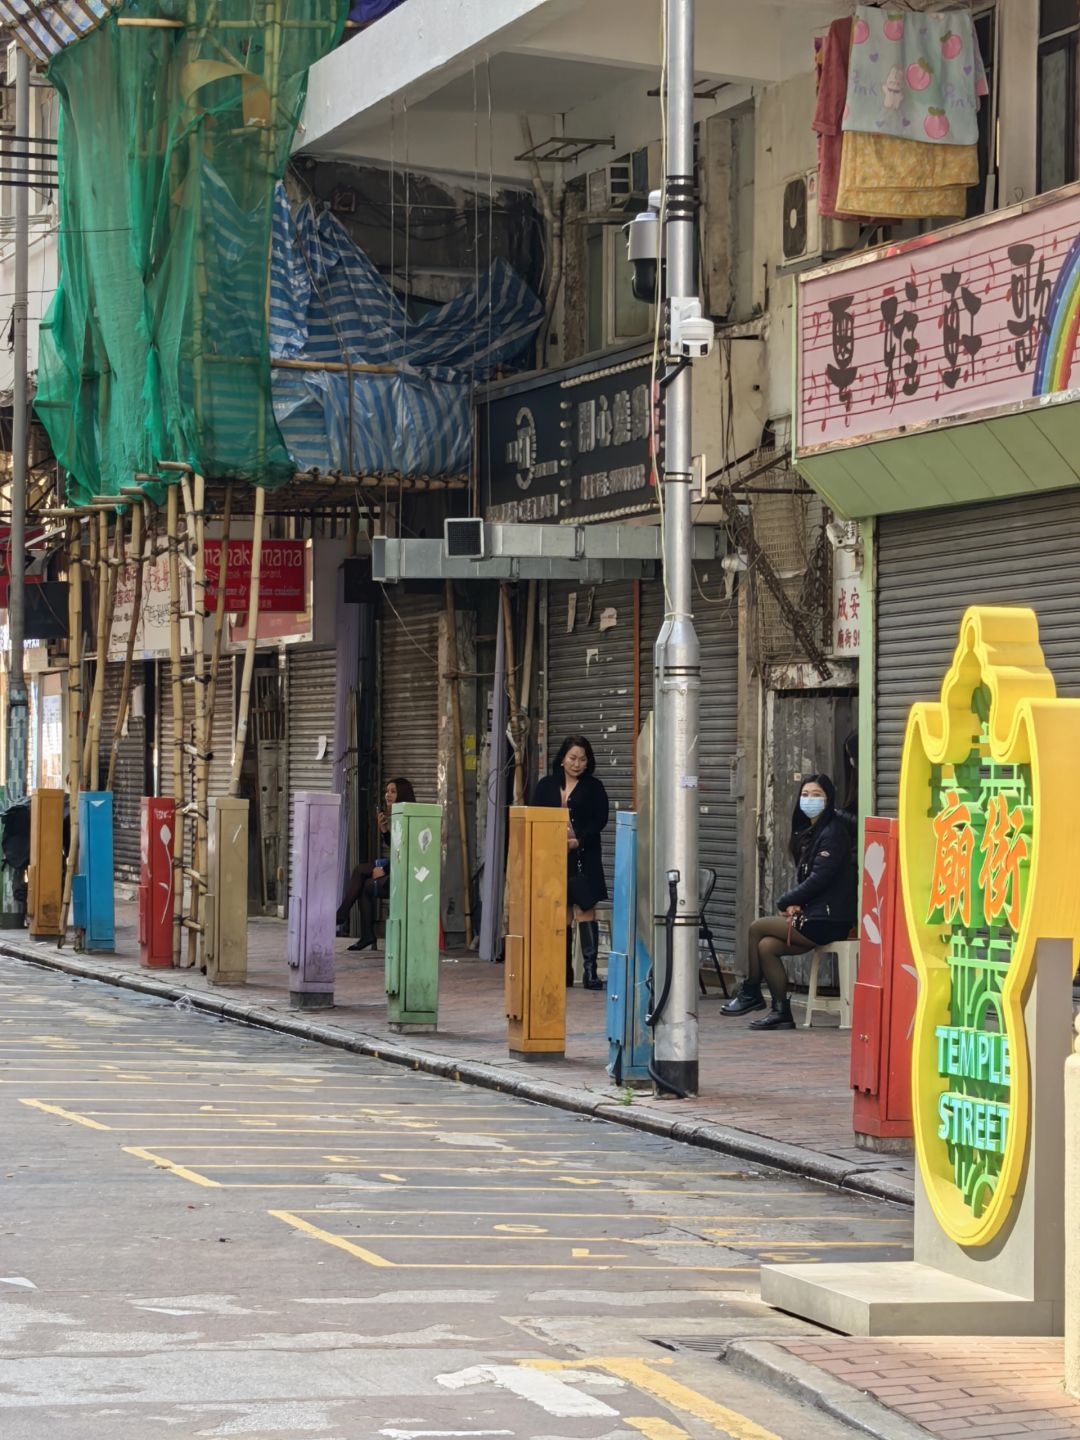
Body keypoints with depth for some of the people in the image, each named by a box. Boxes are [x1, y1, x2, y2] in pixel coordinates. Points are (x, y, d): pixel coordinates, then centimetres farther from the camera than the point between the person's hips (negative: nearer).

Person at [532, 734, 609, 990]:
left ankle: (590, 969, -10)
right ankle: (564, 971, 10)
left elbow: (600, 820, -3)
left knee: (585, 909, -9)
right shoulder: (546, 786, 11)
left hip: (583, 857, -2)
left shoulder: (593, 787, 5)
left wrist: (578, 840, -16)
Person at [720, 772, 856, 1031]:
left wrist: (785, 902, -8)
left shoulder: (833, 833, -10)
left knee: (757, 928, -8)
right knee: (766, 946, -5)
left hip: (828, 920, -8)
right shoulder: (809, 832, 18)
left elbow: (819, 878, -17)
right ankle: (781, 1013, -2)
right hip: (814, 916, 8)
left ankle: (750, 994, 5)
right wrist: (794, 904, 2)